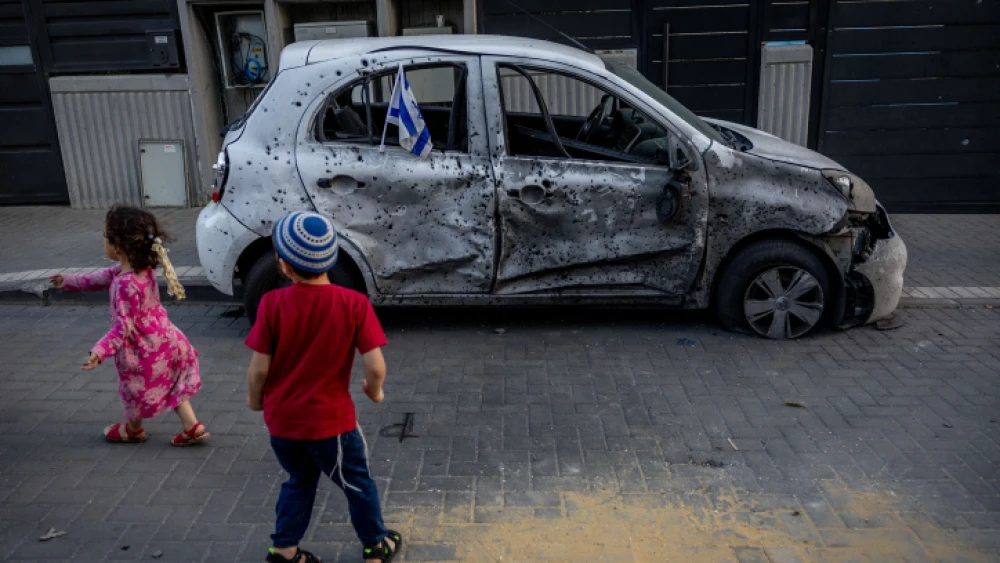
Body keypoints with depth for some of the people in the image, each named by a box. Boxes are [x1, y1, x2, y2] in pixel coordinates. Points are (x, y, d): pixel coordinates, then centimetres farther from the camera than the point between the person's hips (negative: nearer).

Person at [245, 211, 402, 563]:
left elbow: (260, 367, -10)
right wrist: (374, 390, 2)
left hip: (281, 420, 2)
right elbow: (375, 366, -19)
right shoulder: (354, 303, -17)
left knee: (300, 480, 28)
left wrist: (254, 398, 11)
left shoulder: (272, 303, -14)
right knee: (358, 483, 21)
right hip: (330, 420, -2)